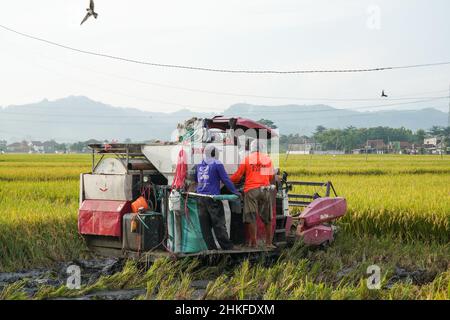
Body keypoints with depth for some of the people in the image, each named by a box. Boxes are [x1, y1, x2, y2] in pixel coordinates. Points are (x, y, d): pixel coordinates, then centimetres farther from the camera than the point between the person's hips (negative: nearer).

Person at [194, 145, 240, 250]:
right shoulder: (217, 164, -4)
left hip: (201, 199, 5)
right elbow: (226, 179, -4)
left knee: (205, 226, 7)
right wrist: (235, 191, 2)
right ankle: (227, 247, -2)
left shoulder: (199, 165, 11)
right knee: (218, 224, -3)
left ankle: (211, 248, 8)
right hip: (212, 198, -5)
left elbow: (194, 179, 22)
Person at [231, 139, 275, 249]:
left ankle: (253, 242, 0)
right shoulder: (268, 159, 8)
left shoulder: (247, 159, 2)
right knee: (267, 218, 10)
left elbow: (237, 176, 3)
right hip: (265, 189, 2)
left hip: (251, 190, -2)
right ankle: (269, 242, 14)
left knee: (251, 217, 1)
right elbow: (271, 177, 15)